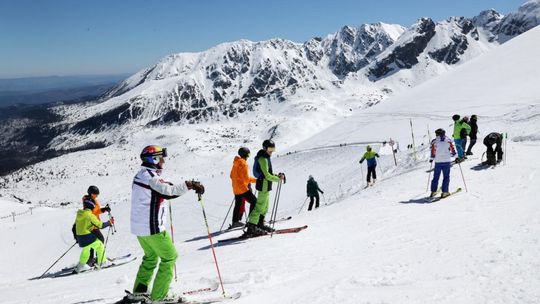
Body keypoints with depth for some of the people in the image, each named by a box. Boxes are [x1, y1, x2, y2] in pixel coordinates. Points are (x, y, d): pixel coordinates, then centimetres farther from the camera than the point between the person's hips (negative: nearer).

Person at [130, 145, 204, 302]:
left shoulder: (140, 175, 13)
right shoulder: (150, 176, -17)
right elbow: (168, 190, -29)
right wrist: (190, 185, -25)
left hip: (139, 227, 10)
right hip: (152, 228, -10)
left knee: (150, 256, 25)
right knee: (169, 257, 1)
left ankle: (139, 290, 28)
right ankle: (158, 296, 3)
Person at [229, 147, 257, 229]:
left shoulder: (235, 163, 10)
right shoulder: (243, 164, -17)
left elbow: (232, 175, 19)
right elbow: (246, 178, -20)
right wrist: (256, 180, -13)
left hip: (236, 189, 9)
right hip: (243, 188, -9)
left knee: (238, 204, 17)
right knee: (254, 201, -4)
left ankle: (235, 221, 24)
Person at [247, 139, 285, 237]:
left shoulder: (265, 157, 17)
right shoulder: (263, 158, -15)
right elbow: (266, 175, -21)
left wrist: (277, 175, 11)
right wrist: (278, 179, -17)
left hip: (265, 185, 10)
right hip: (264, 185, -10)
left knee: (265, 206, 18)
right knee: (260, 206, -11)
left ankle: (260, 225, 29)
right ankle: (251, 228, -11)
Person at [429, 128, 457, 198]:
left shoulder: (434, 141, -2)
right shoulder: (448, 141, 1)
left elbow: (433, 152, 0)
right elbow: (453, 150, 4)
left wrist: (431, 158, 14)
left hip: (438, 161, 0)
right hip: (447, 161, 0)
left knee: (436, 177, 11)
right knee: (446, 177, 6)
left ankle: (433, 191, 11)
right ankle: (445, 192, -2)